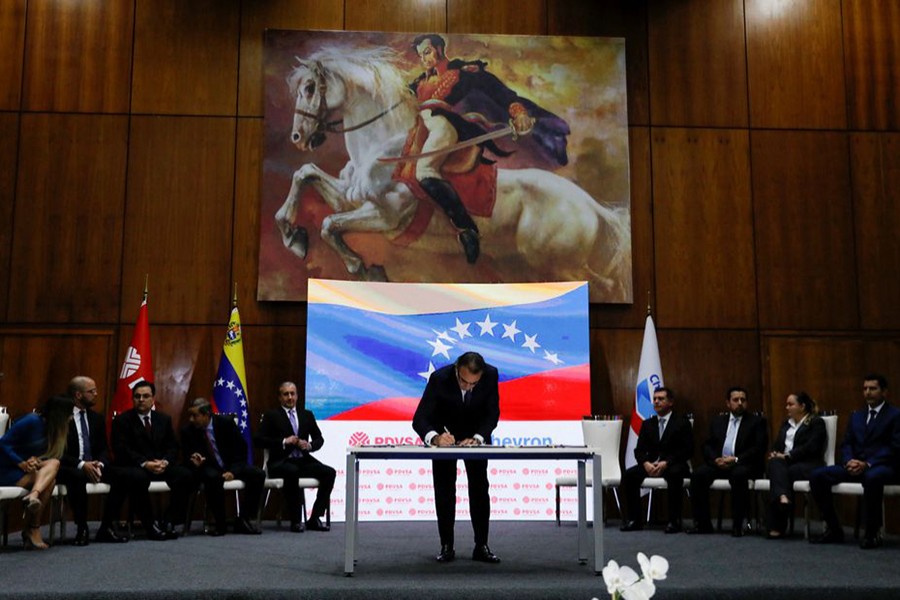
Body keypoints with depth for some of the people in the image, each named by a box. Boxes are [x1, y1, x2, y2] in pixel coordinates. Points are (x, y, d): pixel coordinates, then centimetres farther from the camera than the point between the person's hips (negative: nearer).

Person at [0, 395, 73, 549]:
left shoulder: (50, 427, 9)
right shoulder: (31, 421, -12)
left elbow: (42, 454, 8)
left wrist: (35, 459, -16)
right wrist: (22, 463, -23)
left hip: (28, 469, 6)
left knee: (53, 463, -23)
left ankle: (33, 496, -39)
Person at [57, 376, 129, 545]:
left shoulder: (97, 418, 13)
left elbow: (104, 449, 12)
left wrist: (99, 464, -11)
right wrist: (81, 464, -24)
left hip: (93, 466, 6)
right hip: (68, 468, -5)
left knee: (121, 475, -20)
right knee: (78, 477, -39)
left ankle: (106, 528, -13)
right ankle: (82, 529, -24)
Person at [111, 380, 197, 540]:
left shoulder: (164, 419, 16)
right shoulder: (122, 421, 3)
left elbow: (172, 447, 11)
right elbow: (121, 449, -8)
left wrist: (165, 461, -12)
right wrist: (145, 463, -22)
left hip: (161, 465, 4)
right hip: (135, 466, -4)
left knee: (186, 475, -23)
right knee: (138, 478, -40)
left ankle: (169, 521, -16)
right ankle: (150, 524, -23)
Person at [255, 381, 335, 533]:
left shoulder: (307, 415, 18)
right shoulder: (271, 415, 7)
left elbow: (319, 439, 17)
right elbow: (260, 440, -3)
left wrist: (309, 445, -6)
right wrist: (284, 442, -14)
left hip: (303, 460, 4)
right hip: (281, 462, -4)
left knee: (329, 472, -21)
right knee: (292, 472, -38)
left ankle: (315, 518, -15)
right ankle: (295, 520, -25)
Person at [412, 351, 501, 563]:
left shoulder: (491, 375, -28)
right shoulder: (439, 378, -34)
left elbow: (492, 413, -20)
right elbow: (419, 419, -33)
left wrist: (478, 438, -36)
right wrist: (434, 437, -53)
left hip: (475, 434, 2)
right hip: (445, 433, -1)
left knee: (479, 488, -1)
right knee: (444, 490, -3)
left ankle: (481, 546, 6)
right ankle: (446, 546, 5)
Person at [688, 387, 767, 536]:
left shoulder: (757, 422, 8)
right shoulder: (718, 421, 19)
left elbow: (759, 448, -4)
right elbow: (707, 445, 13)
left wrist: (736, 459, -17)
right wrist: (716, 459, -10)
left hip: (743, 465, -4)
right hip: (719, 463, 4)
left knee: (739, 474, -38)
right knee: (698, 474, -24)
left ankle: (737, 525, -28)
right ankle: (702, 523, -15)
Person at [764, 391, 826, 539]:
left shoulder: (816, 422, 6)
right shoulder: (786, 424, 27)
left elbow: (811, 447, -9)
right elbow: (777, 445, 21)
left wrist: (788, 455, -15)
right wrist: (774, 453, -3)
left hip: (807, 465, -5)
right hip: (785, 462, 5)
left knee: (781, 472, -34)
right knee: (776, 464, -32)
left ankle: (776, 526, -35)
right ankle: (783, 497, -56)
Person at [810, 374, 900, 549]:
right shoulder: (856, 416, 21)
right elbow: (846, 444, 15)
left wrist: (867, 464, -20)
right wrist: (849, 461, -9)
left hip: (881, 467, -6)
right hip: (854, 465, 6)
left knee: (872, 477, -42)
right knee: (817, 476, -16)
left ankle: (873, 532, -25)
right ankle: (833, 530, -9)